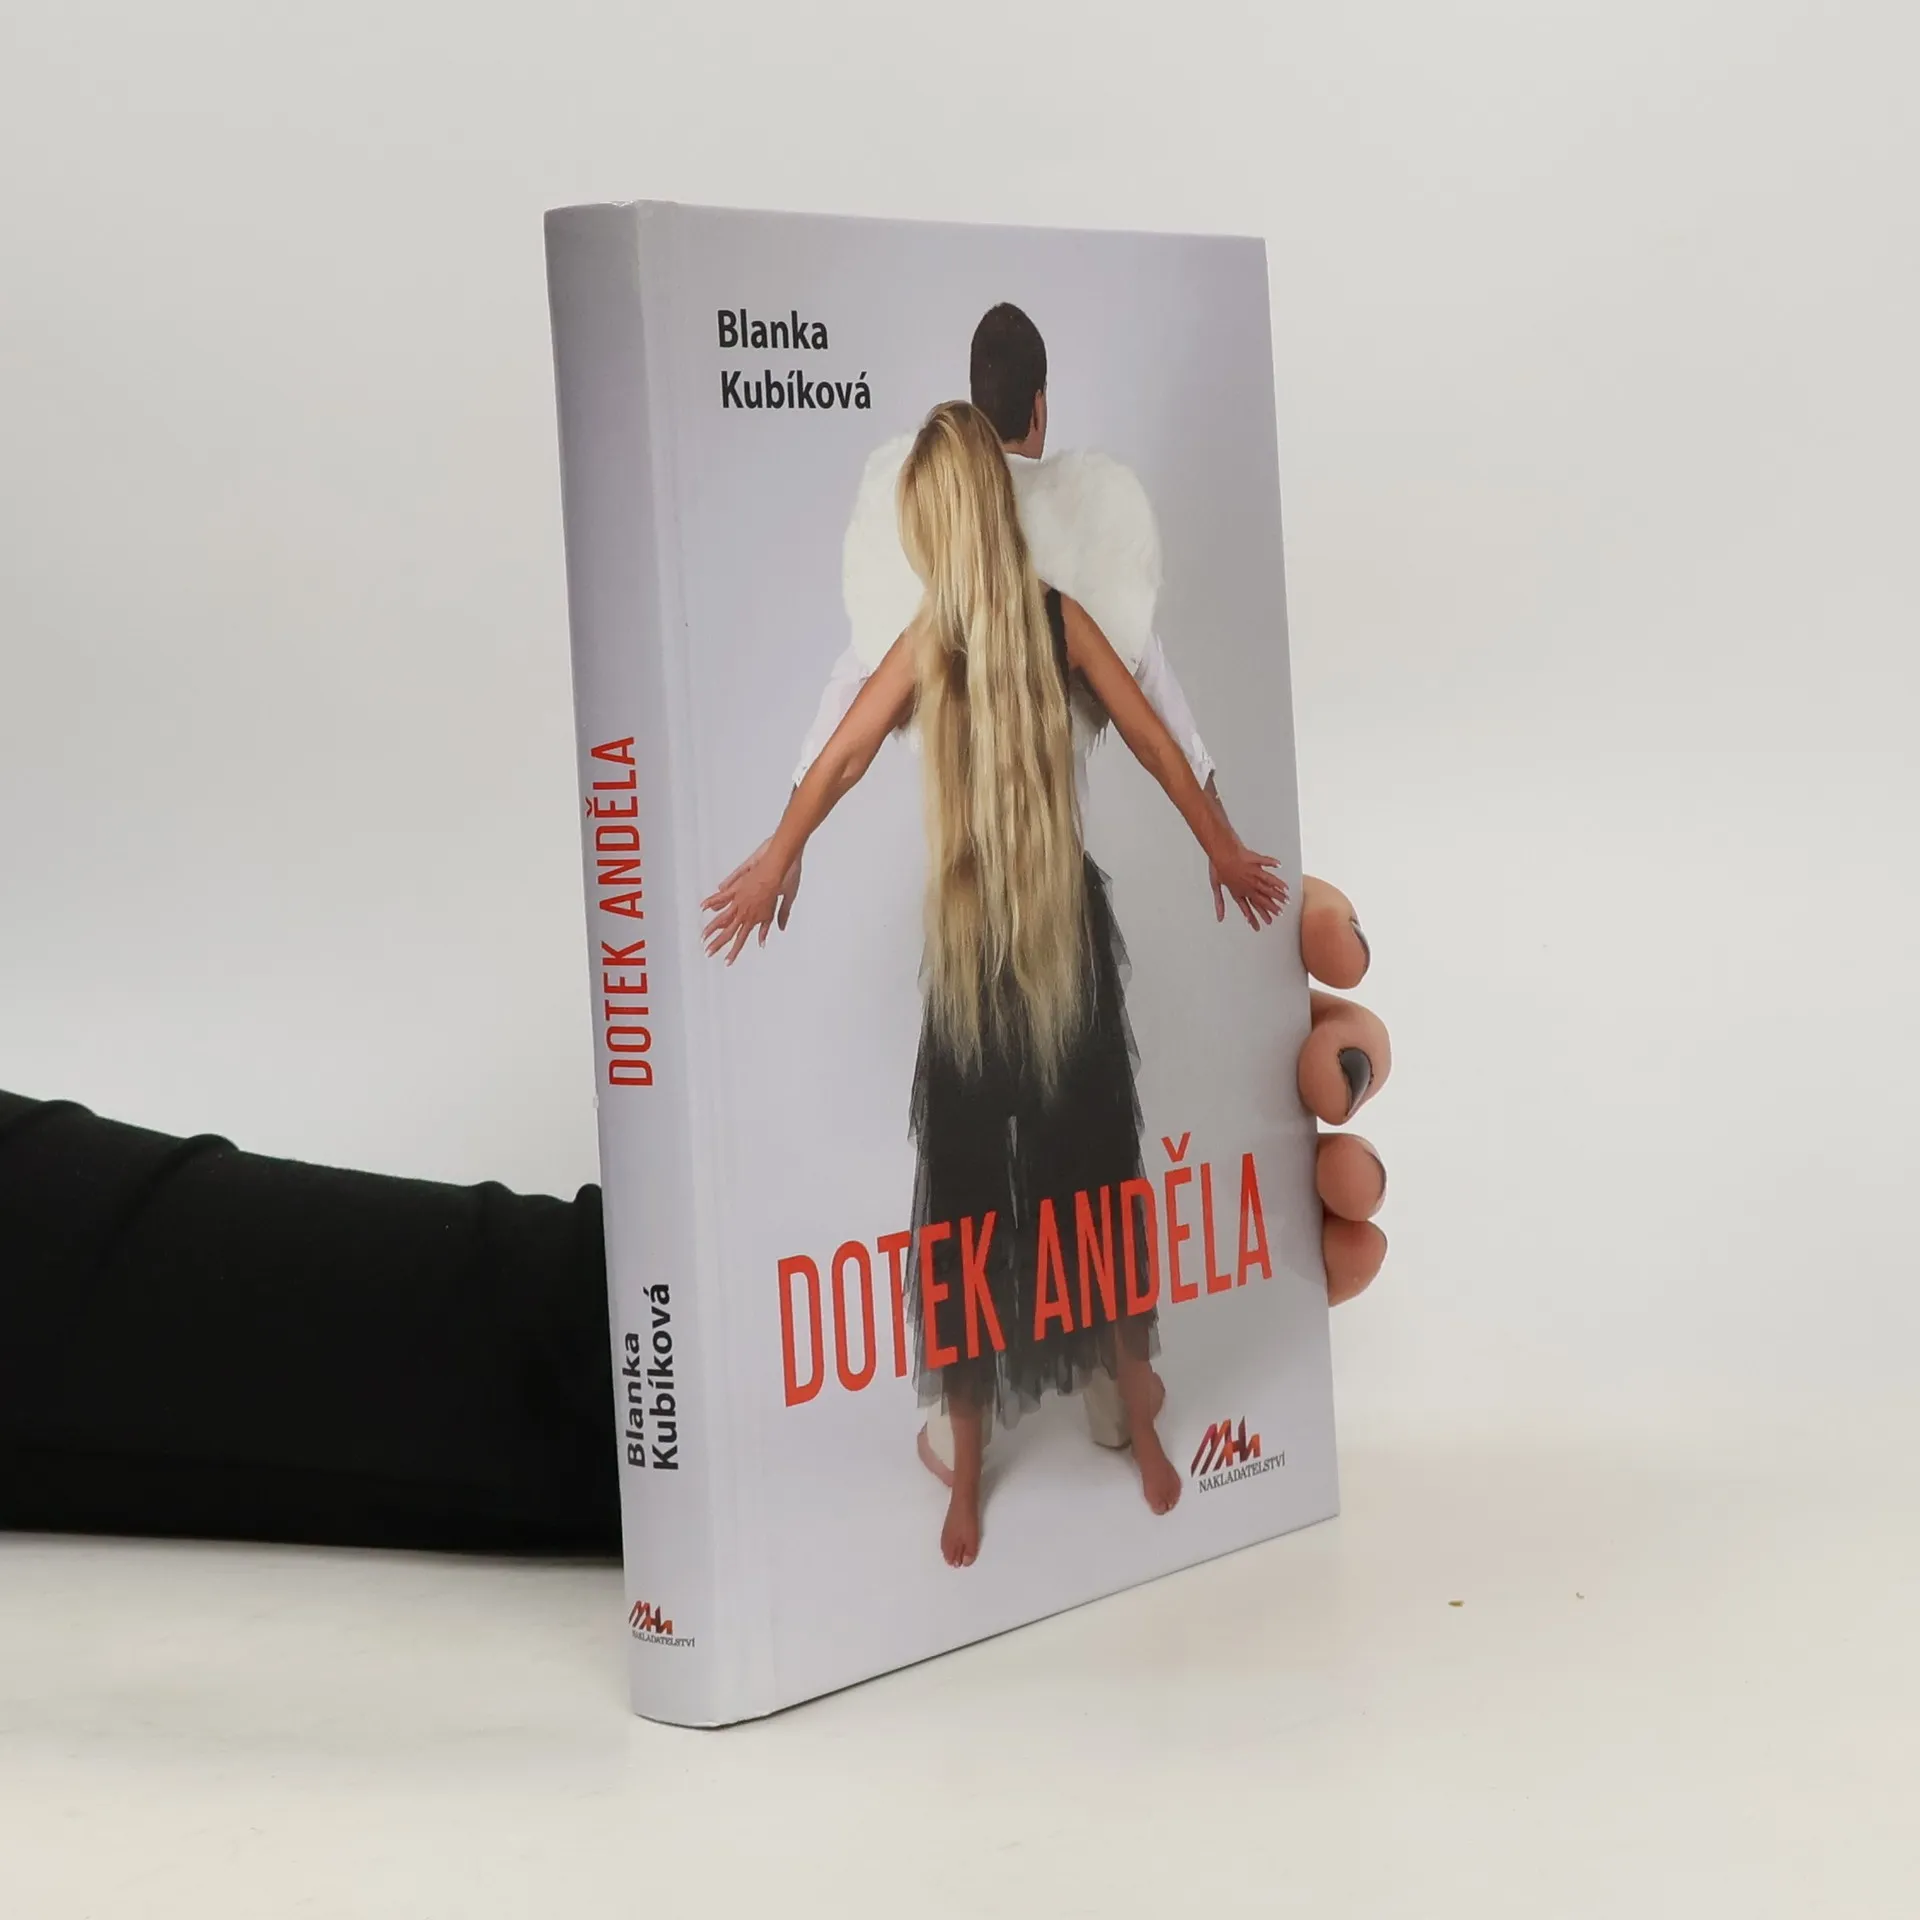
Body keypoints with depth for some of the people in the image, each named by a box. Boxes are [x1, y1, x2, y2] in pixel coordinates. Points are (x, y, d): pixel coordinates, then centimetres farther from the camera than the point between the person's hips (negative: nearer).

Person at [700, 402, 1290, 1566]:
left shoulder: (930, 640, -10)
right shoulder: (1061, 619, -2)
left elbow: (840, 762, -12)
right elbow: (1159, 746, 4)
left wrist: (777, 862, 1)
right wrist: (1227, 855, 16)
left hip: (970, 946, -2)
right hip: (1073, 928, 2)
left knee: (968, 1200, 4)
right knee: (1099, 1174, 14)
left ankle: (969, 1486, 9)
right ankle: (1145, 1429, 23)